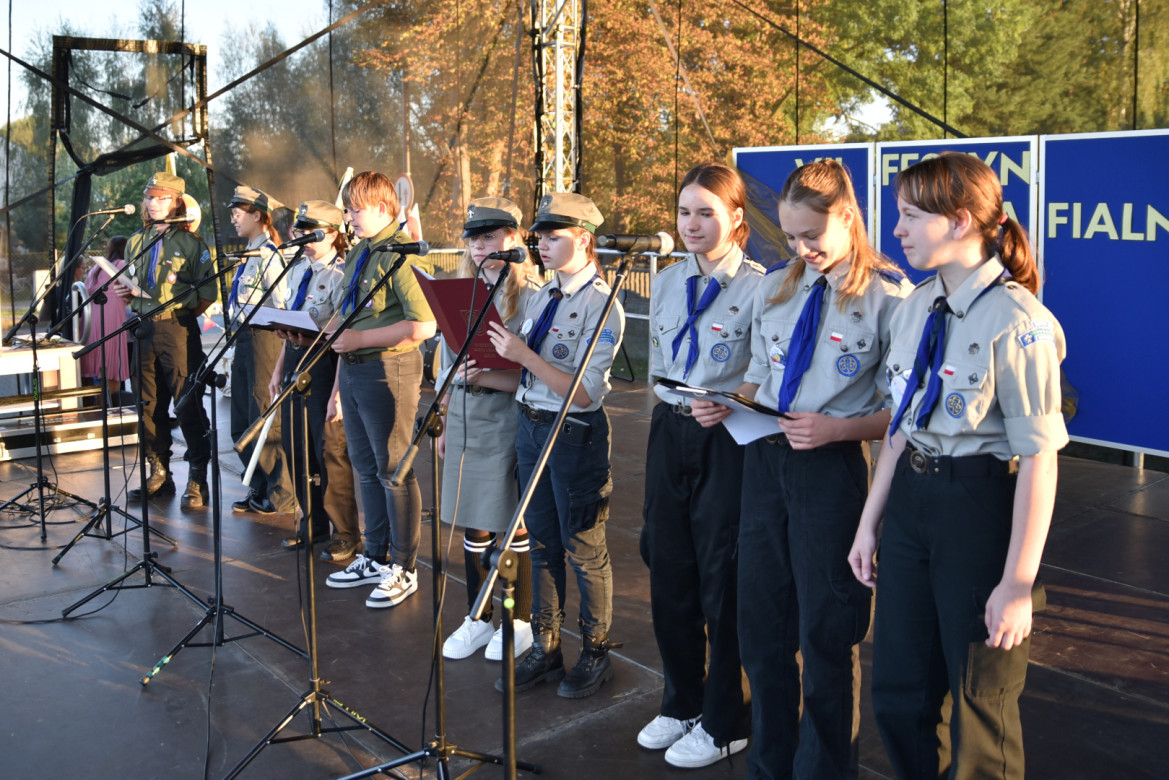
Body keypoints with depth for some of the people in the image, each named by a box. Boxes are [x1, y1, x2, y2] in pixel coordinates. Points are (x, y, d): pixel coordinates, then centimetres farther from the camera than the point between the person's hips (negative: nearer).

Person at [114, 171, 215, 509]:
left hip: (177, 328, -6)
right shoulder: (136, 242, 16)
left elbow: (208, 291, -6)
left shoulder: (191, 243, -2)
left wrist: (182, 315, -8)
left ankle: (197, 482, -1)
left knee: (188, 405, -6)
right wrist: (124, 293, 4)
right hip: (142, 328, 6)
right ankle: (159, 474, 21)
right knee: (149, 405, 10)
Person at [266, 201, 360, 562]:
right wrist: (279, 370, 18)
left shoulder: (340, 274, -13)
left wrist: (339, 391, -21)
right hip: (294, 359, 9)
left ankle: (345, 533, 12)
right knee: (295, 447, 15)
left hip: (324, 361, -9)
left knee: (330, 450, -2)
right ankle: (313, 524, 31)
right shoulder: (298, 270, 13)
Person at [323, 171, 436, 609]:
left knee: (394, 470, 1)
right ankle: (375, 557, 31)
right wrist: (340, 375, 17)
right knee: (366, 468, 17)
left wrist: (360, 338, -20)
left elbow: (424, 325, -24)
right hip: (353, 370, 9)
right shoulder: (357, 254, 14)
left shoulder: (400, 255, -14)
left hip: (388, 370, -9)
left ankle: (402, 569, 14)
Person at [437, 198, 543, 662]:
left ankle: (520, 620, 21)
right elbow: (448, 367, 16)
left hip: (509, 424, -6)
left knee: (514, 524, 4)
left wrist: (490, 378, -24)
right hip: (465, 425, 6)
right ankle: (479, 617, 27)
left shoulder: (531, 298, -9)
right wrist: (446, 423, 15)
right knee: (473, 524, 13)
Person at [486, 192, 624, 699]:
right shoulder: (540, 297, 8)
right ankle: (544, 648, 31)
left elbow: (582, 393, -22)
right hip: (531, 425, 8)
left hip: (576, 434, -7)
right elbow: (526, 376, 12)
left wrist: (524, 354, -23)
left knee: (583, 547, 7)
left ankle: (595, 653, 25)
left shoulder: (601, 306, -15)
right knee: (542, 542, 17)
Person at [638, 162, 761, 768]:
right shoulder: (667, 282, 10)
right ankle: (680, 704, 33)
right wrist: (675, 402, 8)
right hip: (670, 433, 6)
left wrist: (725, 404, -25)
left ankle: (724, 723, 22)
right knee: (668, 572, 14)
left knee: (722, 581, 4)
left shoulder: (758, 287, -9)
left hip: (727, 441, -6)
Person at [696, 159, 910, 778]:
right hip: (764, 460, 6)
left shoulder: (888, 295, -9)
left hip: (831, 467, -6)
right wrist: (726, 404, 0)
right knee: (760, 627, 16)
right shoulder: (775, 287, 10)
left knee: (827, 636, 8)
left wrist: (835, 429, -23)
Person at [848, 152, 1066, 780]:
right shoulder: (915, 308, 6)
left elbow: (1038, 459, -18)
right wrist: (870, 522, 12)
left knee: (979, 701, 10)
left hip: (982, 504, -7)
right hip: (909, 498, 7)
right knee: (898, 693, 15)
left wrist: (1018, 583, -18)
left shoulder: (1017, 321, -17)